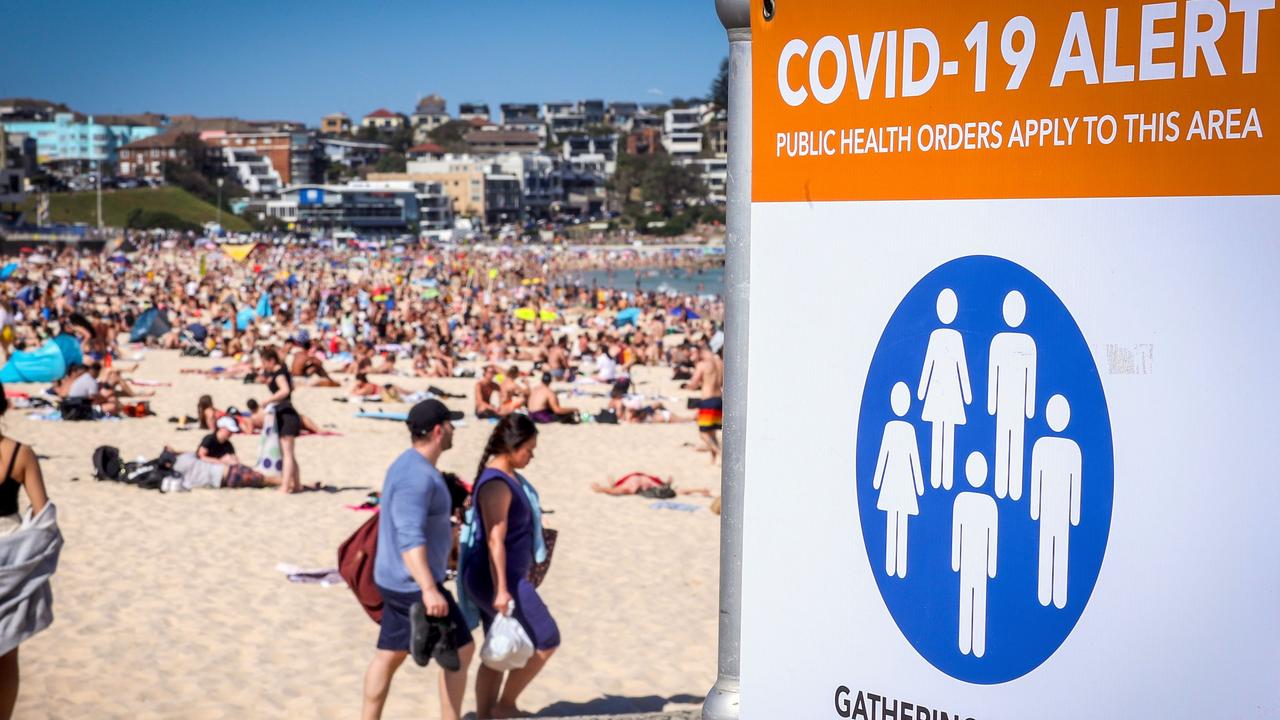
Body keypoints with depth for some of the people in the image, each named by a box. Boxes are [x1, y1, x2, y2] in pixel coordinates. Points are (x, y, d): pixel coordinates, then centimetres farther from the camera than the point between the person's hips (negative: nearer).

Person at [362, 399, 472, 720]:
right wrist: (429, 589, -37)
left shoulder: (410, 465, 11)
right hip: (414, 584, -10)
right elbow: (410, 538, -31)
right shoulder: (418, 475, -22)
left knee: (389, 655, 13)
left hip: (398, 581, 10)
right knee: (459, 651, -1)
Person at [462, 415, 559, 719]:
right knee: (546, 640, -1)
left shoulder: (509, 476, 10)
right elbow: (494, 541, -24)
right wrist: (501, 590, -25)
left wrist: (521, 574, 27)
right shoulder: (496, 485, -20)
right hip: (496, 580, -10)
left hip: (509, 577, 10)